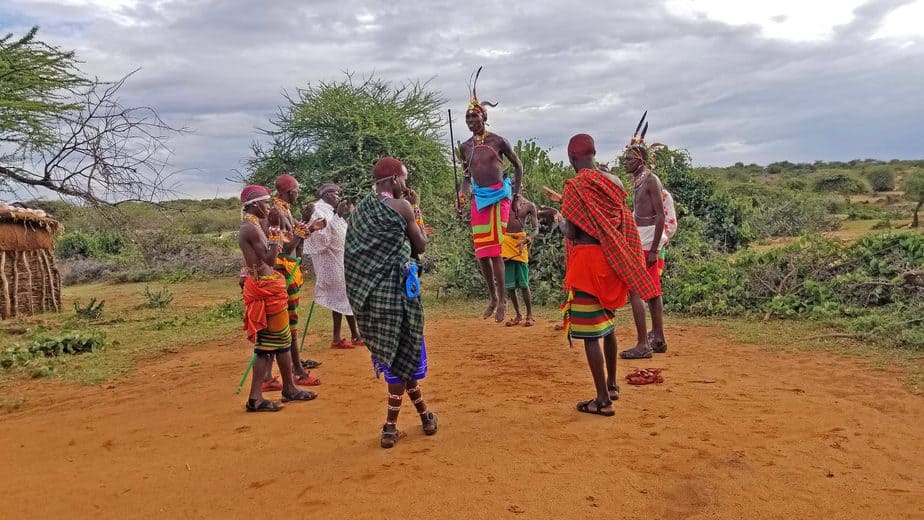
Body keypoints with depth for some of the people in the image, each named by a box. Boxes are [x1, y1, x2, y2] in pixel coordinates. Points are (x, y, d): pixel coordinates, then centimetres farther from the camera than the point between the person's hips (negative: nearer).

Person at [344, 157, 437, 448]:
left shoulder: (361, 209, 12)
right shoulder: (401, 206, -8)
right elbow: (420, 246, 1)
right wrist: (415, 209, 9)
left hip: (366, 288, 7)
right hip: (395, 286, -7)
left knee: (393, 351, 13)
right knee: (403, 352, 5)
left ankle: (423, 413, 21)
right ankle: (390, 427, 11)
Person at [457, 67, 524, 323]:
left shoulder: (498, 141, -4)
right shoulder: (465, 147, 9)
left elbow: (517, 165, 6)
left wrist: (517, 192, 1)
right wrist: (462, 193, -1)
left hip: (499, 196, -5)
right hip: (478, 199, 5)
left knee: (495, 250, -8)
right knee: (481, 251, 5)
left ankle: (502, 300, 1)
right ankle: (492, 296, 20)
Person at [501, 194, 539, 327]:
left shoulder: (529, 205, 5)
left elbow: (535, 229, 1)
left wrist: (526, 241, -17)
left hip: (520, 242, -1)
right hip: (504, 241, 1)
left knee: (523, 282, -4)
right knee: (508, 284, 4)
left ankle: (530, 315, 8)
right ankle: (518, 315, 16)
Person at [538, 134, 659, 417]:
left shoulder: (575, 185, -13)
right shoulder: (611, 182, 8)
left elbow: (572, 232, -15)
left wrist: (555, 215, 3)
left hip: (587, 260, -8)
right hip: (610, 259, 8)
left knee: (590, 332, -2)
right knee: (606, 324, 21)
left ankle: (603, 400, 3)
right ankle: (611, 385, 32)